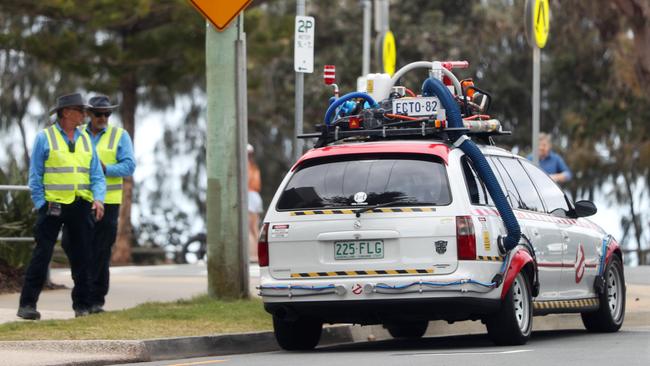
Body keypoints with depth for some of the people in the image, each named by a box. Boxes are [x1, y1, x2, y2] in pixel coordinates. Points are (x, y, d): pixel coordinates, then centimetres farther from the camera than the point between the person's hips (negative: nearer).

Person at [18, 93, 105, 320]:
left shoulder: (85, 139, 12)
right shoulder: (45, 137, -1)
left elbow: (96, 175, 10)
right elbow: (35, 175, -1)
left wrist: (98, 199, -6)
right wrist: (41, 205, -8)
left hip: (81, 206, 4)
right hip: (53, 205, -4)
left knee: (81, 257, 7)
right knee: (42, 255, -6)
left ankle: (82, 305, 14)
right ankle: (27, 304, -4)